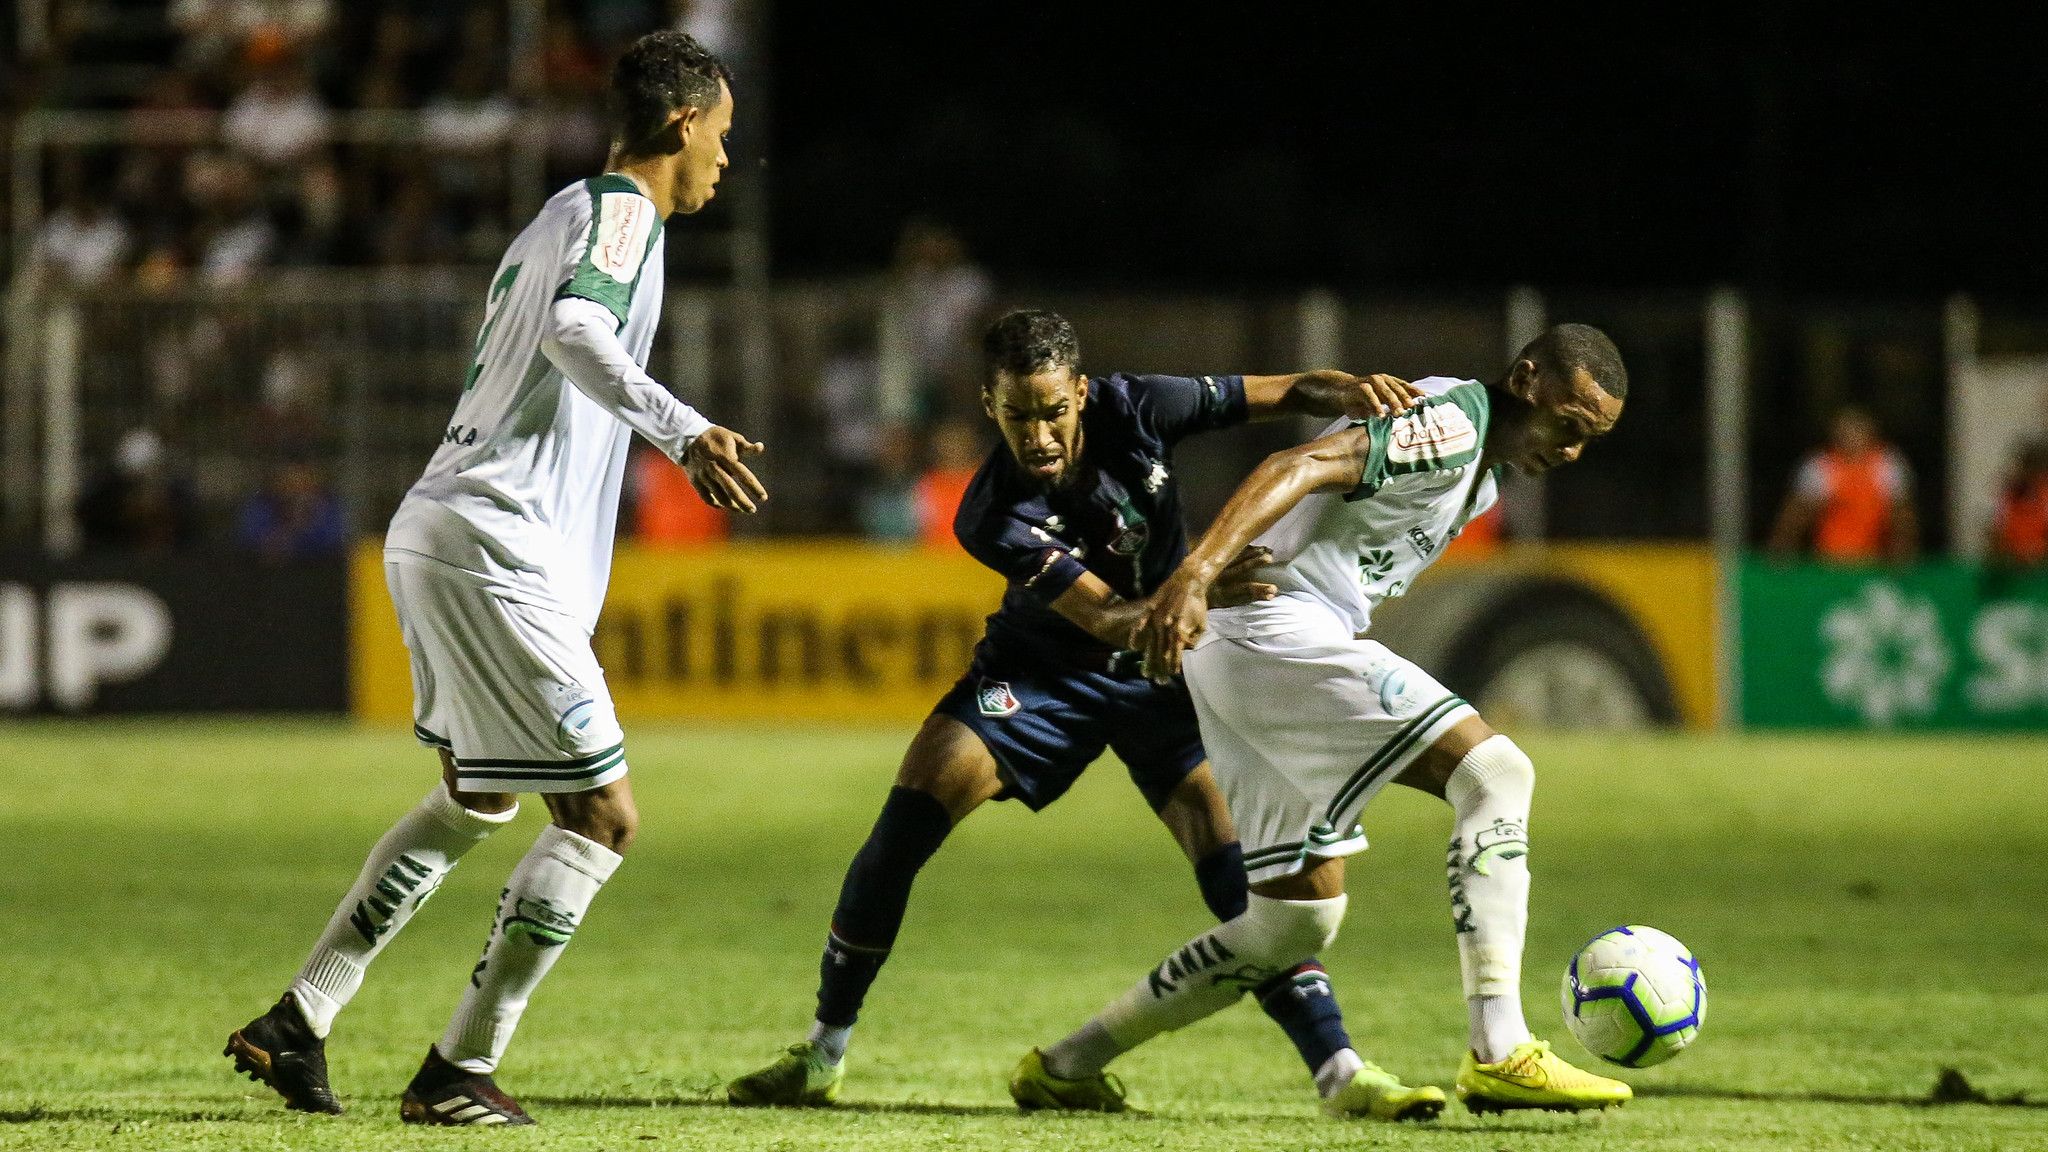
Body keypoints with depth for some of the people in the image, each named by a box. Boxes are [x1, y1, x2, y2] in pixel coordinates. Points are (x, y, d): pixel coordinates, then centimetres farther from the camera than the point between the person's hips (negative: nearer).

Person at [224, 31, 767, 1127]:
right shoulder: (617, 210, -7)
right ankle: (458, 1073, -5)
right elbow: (574, 329, -27)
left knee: (478, 799, 26)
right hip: (496, 552, -10)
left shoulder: (559, 216, 22)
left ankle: (296, 1021, 24)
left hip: (432, 537, 10)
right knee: (600, 817, -5)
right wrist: (685, 430, -36)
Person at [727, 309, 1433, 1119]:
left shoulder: (1130, 410, -22)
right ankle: (824, 1053, -4)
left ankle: (1339, 1072, -16)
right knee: (911, 814, -17)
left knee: (1234, 857, -17)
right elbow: (1107, 617, -34)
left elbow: (1289, 394, -13)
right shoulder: (992, 517, -27)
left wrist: (1351, 392, -35)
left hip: (1160, 671, 1)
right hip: (1043, 669, -1)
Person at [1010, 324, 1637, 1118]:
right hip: (1281, 633, -11)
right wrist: (1198, 572, -38)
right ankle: (1499, 1054, -23)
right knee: (1495, 775, -16)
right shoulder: (1450, 420, -12)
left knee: (1297, 919, 13)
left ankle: (1064, 1067, 18)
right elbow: (1304, 467, -26)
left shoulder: (1484, 473, 21)